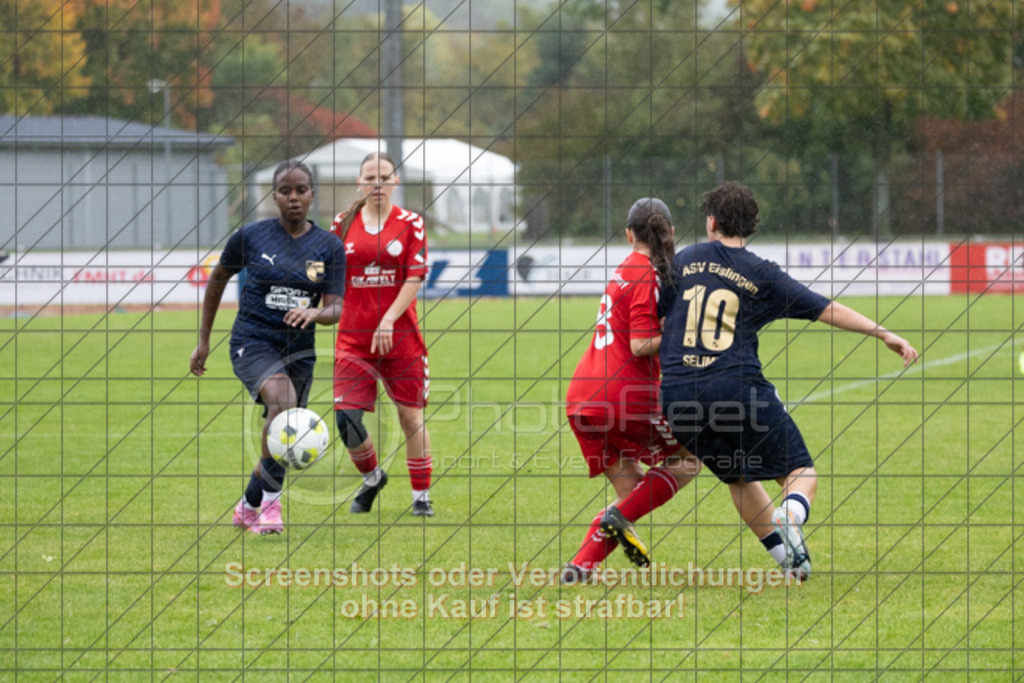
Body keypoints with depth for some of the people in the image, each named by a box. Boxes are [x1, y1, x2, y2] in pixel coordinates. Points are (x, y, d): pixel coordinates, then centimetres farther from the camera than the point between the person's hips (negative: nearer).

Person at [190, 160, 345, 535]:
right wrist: (203, 340, 13)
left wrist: (314, 313, -29)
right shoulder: (251, 236, -4)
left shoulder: (329, 247, 0)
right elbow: (217, 278, 12)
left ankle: (248, 506, 38)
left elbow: (335, 310, -5)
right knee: (282, 400, -32)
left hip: (299, 349, 4)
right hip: (253, 342, -4)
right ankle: (270, 502, -25)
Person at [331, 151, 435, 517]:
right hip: (353, 336, 1)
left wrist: (388, 320, -17)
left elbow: (415, 279, -7)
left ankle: (421, 495, 17)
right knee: (346, 418, -8)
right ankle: (371, 477, 19)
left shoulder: (410, 223, 0)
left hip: (400, 336, -1)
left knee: (411, 416, 2)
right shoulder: (343, 223, 6)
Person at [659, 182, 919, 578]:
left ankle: (789, 558, 15)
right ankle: (791, 516, -27)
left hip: (677, 395, 3)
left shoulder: (683, 262, 10)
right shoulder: (761, 275, 4)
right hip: (737, 389, -3)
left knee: (739, 477, 23)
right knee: (800, 471, 7)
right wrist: (883, 333, 2)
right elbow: (826, 310, 1)